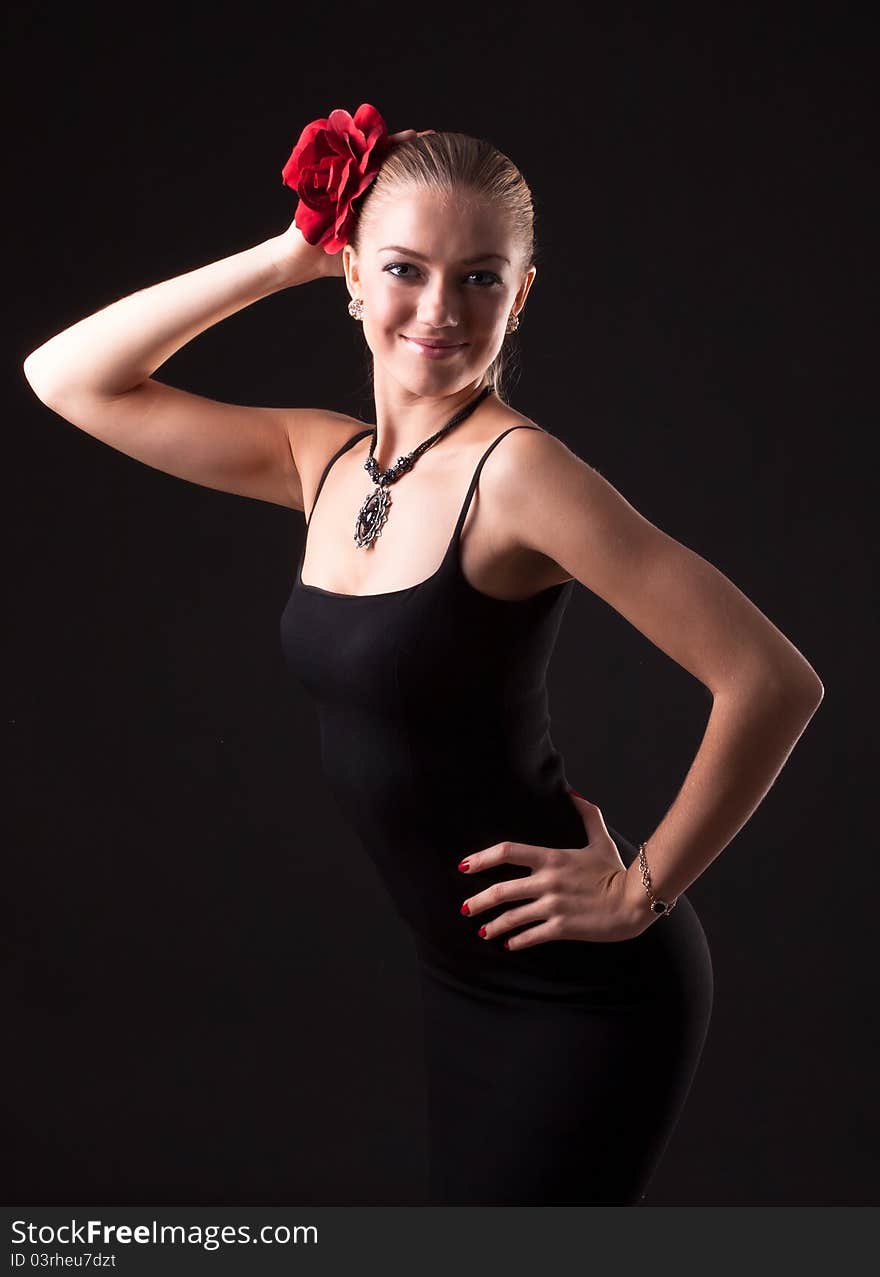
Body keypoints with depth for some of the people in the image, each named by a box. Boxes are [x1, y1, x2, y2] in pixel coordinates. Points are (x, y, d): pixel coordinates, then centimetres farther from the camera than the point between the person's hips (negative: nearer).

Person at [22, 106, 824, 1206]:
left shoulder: (515, 470, -21)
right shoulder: (325, 462, 1)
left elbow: (773, 682, -24)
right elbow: (67, 377, 5)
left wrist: (644, 889, -15)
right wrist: (284, 257, -3)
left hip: (583, 992, -7)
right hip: (460, 974, 7)